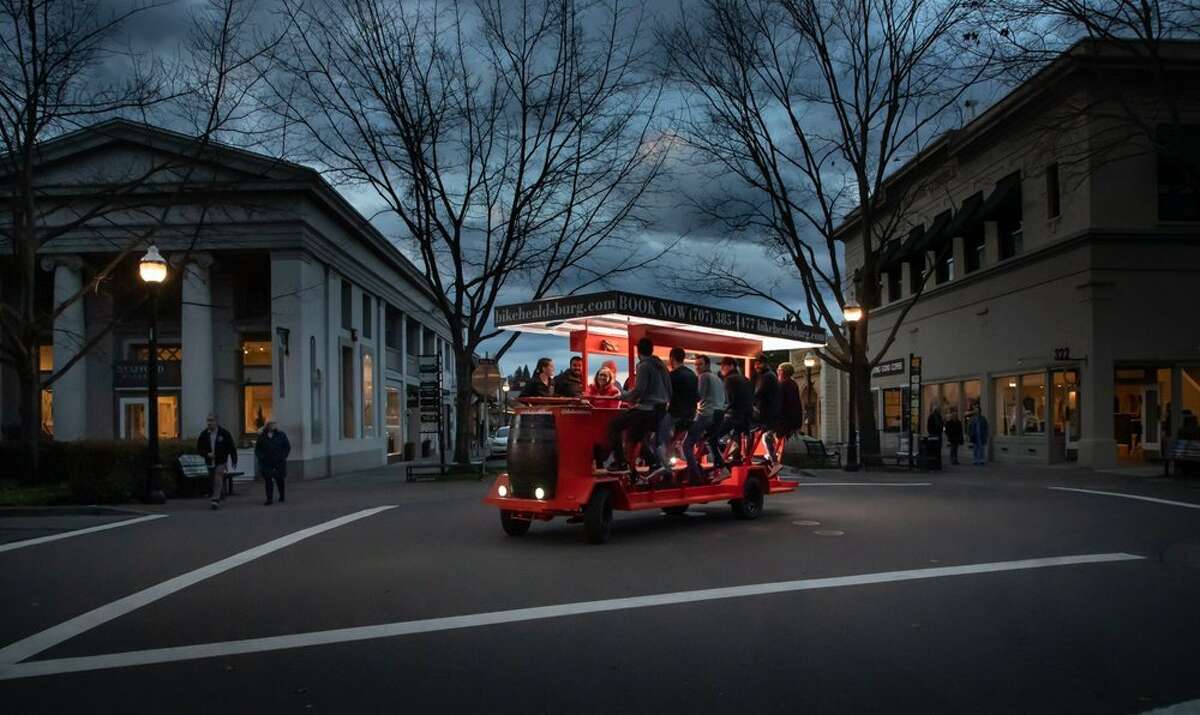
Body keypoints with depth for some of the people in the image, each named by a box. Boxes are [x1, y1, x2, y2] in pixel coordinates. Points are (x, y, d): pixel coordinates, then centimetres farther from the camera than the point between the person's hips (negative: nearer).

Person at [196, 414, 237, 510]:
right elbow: (199, 448, 6)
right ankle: (221, 496, 33)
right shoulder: (204, 434, 0)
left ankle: (215, 500, -21)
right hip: (210, 462, 4)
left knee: (218, 480, -17)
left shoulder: (224, 433, -6)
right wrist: (207, 454, -13)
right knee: (215, 482, 13)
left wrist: (234, 461, 1)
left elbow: (232, 447, 0)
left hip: (221, 462, -4)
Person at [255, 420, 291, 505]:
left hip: (279, 462, 0)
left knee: (280, 479, 11)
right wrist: (261, 457, -6)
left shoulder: (281, 435, 2)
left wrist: (283, 456, -5)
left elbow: (287, 446, 4)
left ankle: (282, 497, 27)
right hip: (267, 463, 0)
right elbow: (257, 449, 9)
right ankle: (269, 499, -3)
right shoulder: (262, 437, 4)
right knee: (268, 480, -6)